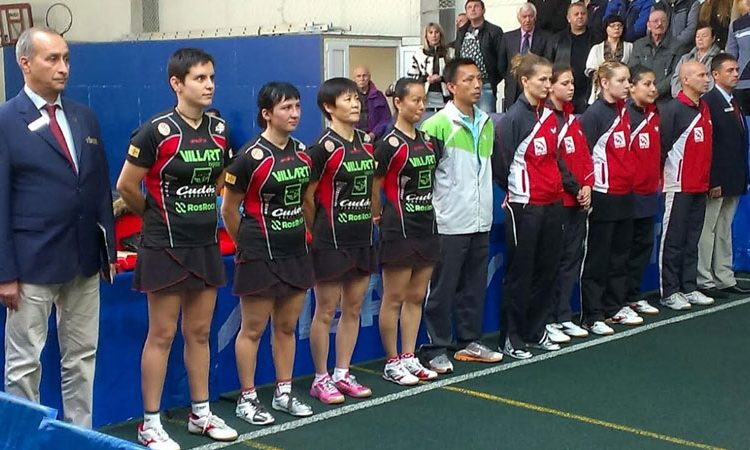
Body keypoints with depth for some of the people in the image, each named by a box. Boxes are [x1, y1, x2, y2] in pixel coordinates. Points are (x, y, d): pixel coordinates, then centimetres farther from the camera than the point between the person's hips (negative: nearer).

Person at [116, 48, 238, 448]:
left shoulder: (219, 130, 5)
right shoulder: (157, 131, -14)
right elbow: (127, 186, -10)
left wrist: (199, 211, 12)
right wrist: (155, 216, 3)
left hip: (205, 244, 6)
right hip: (166, 247, -6)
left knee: (199, 332, 14)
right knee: (162, 335, 1)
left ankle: (201, 413, 26)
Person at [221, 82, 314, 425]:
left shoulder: (302, 152, 6)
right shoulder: (251, 156, -13)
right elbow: (228, 209, -6)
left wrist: (300, 233, 16)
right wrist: (246, 244, 5)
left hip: (296, 252, 6)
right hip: (260, 256, -6)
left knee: (287, 326, 14)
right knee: (253, 329, 3)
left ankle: (284, 393, 26)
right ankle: (246, 399, 13)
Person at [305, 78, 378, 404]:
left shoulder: (367, 142, 8)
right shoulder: (324, 147, -13)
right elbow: (307, 196, -11)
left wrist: (372, 216, 14)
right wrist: (317, 234, -3)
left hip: (363, 239, 7)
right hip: (332, 242, -7)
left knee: (354, 308, 12)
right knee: (326, 312, 3)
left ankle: (342, 374, 23)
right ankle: (321, 379, 13)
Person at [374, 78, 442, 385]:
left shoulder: (428, 141, 9)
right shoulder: (391, 145, -12)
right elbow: (372, 187, -10)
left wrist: (429, 208, 14)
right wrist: (378, 218, -4)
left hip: (427, 227, 7)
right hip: (400, 230, -7)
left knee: (416, 297, 11)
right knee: (394, 298, 2)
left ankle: (409, 358, 20)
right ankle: (392, 363, 10)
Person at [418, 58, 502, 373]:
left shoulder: (487, 123, 11)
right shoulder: (438, 125, -11)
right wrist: (429, 210, -11)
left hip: (481, 220, 7)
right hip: (450, 222, -7)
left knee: (475, 285, 14)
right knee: (442, 288, 0)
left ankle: (470, 341, 26)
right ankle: (436, 349, 8)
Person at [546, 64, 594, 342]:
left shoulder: (572, 118, 15)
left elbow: (584, 155, 16)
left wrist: (587, 185, 3)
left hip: (578, 201, 8)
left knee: (572, 257, 11)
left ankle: (564, 316, 21)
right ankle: (548, 321, 6)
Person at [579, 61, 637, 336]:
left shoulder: (624, 111, 11)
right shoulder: (594, 114, -12)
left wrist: (630, 178, 17)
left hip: (625, 194, 7)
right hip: (603, 196, -7)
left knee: (620, 254, 14)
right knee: (597, 259, 0)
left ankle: (615, 307, 26)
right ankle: (592, 316, 7)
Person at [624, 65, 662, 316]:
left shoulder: (654, 115, 11)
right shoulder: (625, 114, -13)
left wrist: (657, 178, 16)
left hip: (649, 192, 8)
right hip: (628, 192, -8)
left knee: (644, 244, 13)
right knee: (625, 246, -1)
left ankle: (633, 296, 24)